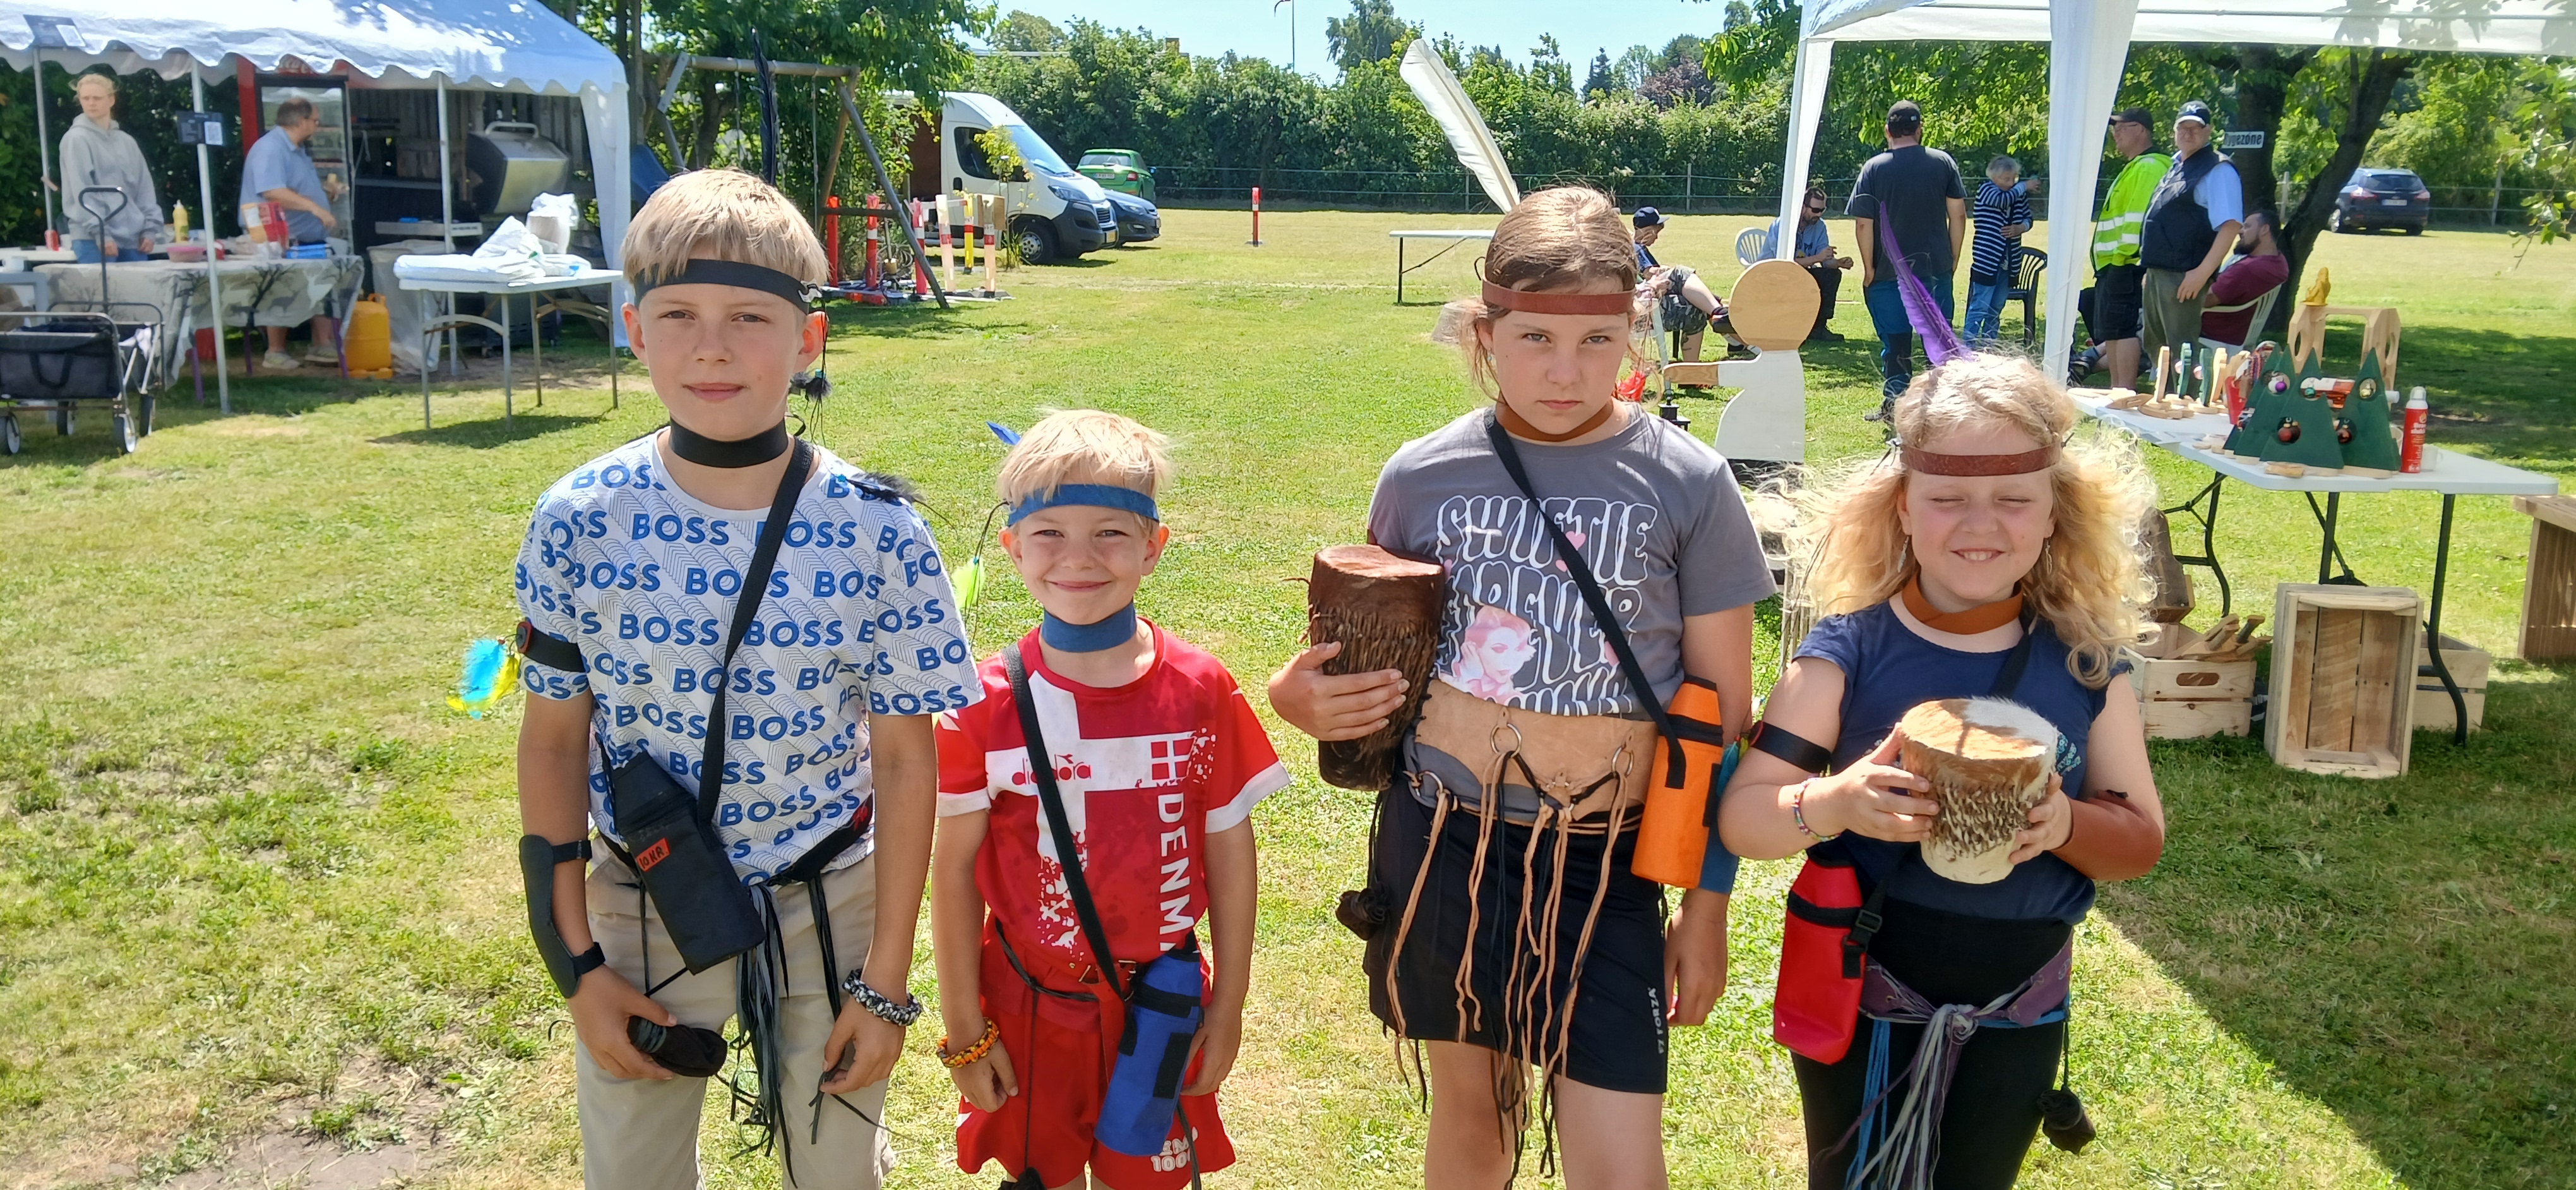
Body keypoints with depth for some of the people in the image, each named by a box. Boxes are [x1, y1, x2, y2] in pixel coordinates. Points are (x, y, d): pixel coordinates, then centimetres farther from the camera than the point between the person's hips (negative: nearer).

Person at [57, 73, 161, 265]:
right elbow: (81, 191, -9)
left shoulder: (127, 141, 16)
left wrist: (150, 229, 4)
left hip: (133, 238, 5)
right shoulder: (76, 139, -1)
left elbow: (144, 188, 15)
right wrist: (100, 233, -17)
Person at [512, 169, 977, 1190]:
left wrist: (886, 980, -6)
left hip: (829, 915, -1)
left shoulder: (881, 534, -16)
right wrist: (576, 962, -2)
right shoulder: (578, 522, -13)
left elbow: (906, 763, -9)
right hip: (641, 914, 1)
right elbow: (554, 738, -3)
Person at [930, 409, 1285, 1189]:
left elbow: (1230, 855, -2)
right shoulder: (987, 705, -12)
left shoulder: (1202, 691, -10)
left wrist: (1228, 1008, 2)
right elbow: (955, 869, -5)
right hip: (1029, 1005, 0)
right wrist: (963, 1028, -2)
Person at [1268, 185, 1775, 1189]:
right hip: (1442, 838, 2)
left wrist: (1708, 901, 1)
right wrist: (1301, 696, -9)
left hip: (1604, 863, -2)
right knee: (1470, 1106, 18)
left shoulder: (1687, 484, -7)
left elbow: (1724, 709, -1)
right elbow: (1373, 651, 13)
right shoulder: (1421, 477, -2)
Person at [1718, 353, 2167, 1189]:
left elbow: (2142, 839, 0)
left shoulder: (2084, 664, -6)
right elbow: (1741, 817, -16)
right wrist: (1834, 804, -36)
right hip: (1861, 1003, -2)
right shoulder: (1848, 652, -14)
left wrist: (2066, 823, -22)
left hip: (2016, 1015, 3)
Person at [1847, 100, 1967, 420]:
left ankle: (1893, 403, 6)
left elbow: (1863, 224, -8)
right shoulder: (1944, 162, 1)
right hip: (1935, 268, 2)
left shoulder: (1874, 168, -4)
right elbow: (1958, 215, 1)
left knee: (1895, 343, 6)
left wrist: (1868, 268, -1)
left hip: (1888, 273, -2)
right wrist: (1953, 258, 10)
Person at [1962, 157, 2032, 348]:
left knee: (1996, 307, 15)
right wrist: (2023, 187, -11)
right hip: (1987, 259, -6)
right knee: (1980, 306, -7)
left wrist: (2020, 228, -7)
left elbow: (2028, 219, 15)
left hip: (2009, 261, 6)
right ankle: (1969, 345, -4)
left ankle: (1988, 343, 25)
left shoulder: (2019, 194, 8)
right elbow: (2003, 200, -25)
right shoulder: (1985, 189, -7)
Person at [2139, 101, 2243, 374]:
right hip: (2156, 271, 10)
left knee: (2181, 350, -7)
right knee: (2154, 345, 18)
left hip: (2183, 277, -10)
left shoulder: (2217, 170, -10)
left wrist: (2203, 272, -24)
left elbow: (2230, 225, -18)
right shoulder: (2175, 165, 17)